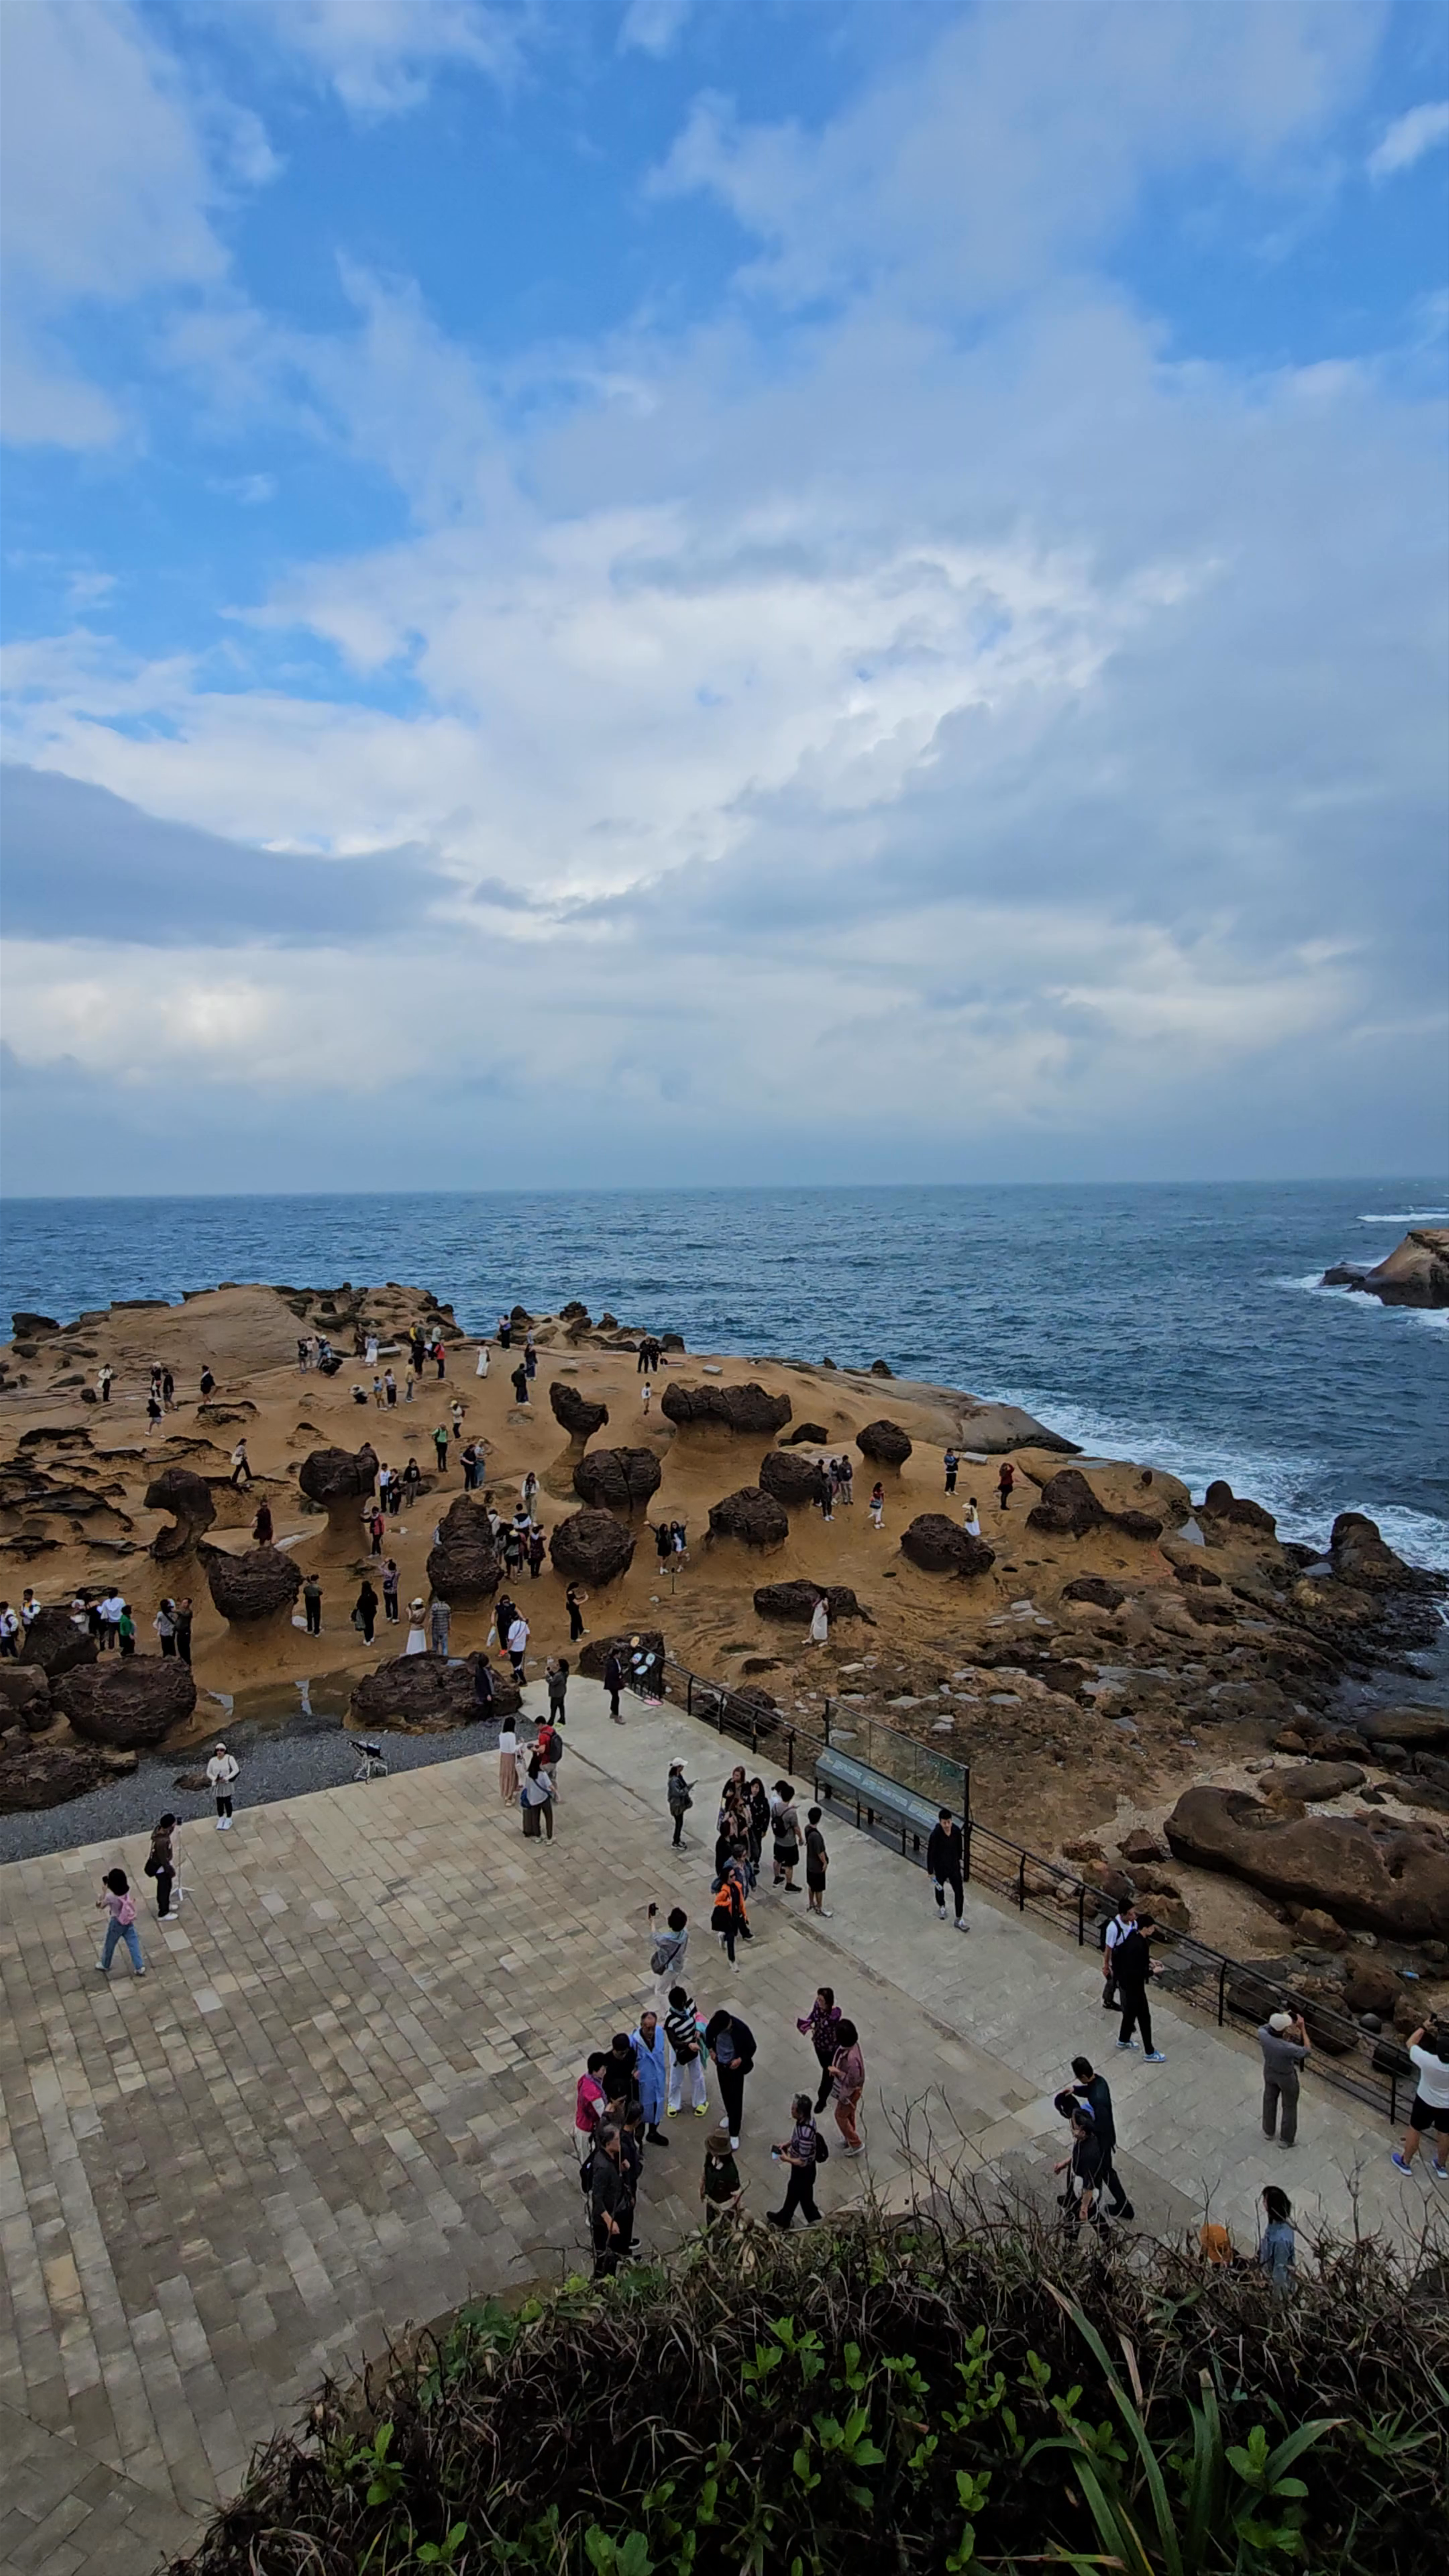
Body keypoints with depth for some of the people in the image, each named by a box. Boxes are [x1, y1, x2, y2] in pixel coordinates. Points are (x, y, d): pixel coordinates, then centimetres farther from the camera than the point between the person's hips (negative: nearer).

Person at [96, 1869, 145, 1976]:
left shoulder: (111, 1897, -30)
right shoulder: (128, 1890, -16)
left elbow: (99, 1906, -12)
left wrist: (104, 1891, -13)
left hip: (117, 1924, -4)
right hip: (129, 1922, 4)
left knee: (109, 1945, 24)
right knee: (134, 1945, 14)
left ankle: (105, 1966, 46)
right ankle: (140, 1967, 16)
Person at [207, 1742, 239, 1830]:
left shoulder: (230, 1758, -18)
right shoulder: (213, 1760, -10)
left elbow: (236, 1770, -16)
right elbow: (209, 1773, 2)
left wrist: (227, 1778, -23)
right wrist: (214, 1778, -16)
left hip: (227, 1784, -2)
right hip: (217, 1785, 2)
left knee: (227, 1802, 9)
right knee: (219, 1803, 12)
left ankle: (228, 1820, 28)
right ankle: (221, 1820, 33)